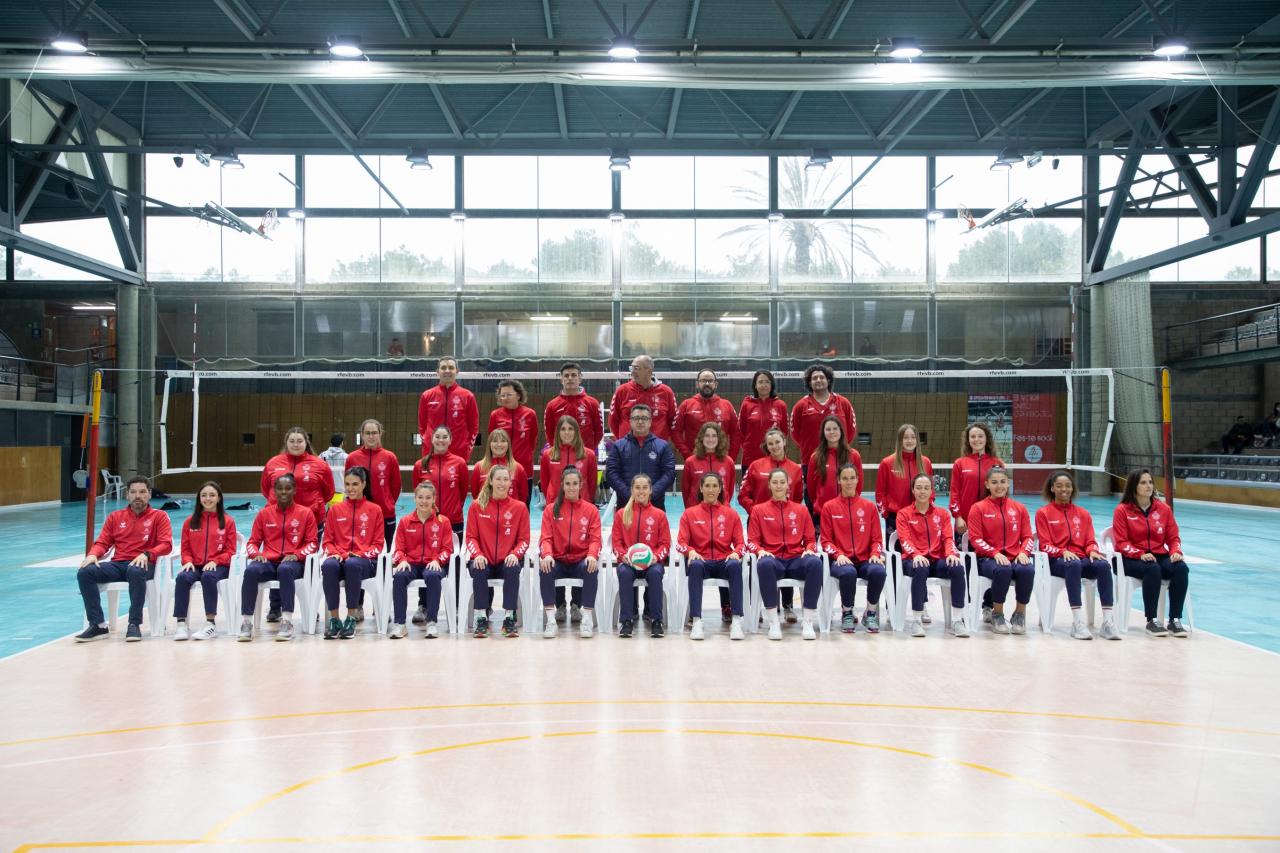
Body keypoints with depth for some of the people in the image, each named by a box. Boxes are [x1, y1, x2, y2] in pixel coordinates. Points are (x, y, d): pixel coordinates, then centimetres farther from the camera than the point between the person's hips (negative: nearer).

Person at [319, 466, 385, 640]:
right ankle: (334, 619, -28)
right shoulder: (335, 509, 16)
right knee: (328, 565, -36)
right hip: (339, 558, 2)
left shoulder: (375, 510, 11)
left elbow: (378, 544, 8)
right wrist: (333, 553, -7)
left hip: (365, 561, -2)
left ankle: (351, 618, -30)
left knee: (352, 564, -39)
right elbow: (328, 541, 15)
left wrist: (361, 554, -11)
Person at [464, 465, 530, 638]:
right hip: (484, 561, 0)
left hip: (507, 561, 0)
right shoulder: (477, 506, 4)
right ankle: (481, 619, -24)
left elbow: (524, 539, 3)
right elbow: (471, 536, 3)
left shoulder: (520, 507, 4)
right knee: (478, 570, -33)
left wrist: (515, 554, -18)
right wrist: (477, 554, -17)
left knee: (513, 570, -33)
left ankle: (509, 619, -23)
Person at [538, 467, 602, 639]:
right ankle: (550, 619, -27)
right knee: (545, 569, -32)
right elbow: (546, 537, 1)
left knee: (592, 570, -33)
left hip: (581, 561, 0)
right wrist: (547, 555, -22)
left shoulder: (591, 510, 8)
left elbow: (595, 538, 1)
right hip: (557, 561, 0)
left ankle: (587, 618, -23)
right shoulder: (551, 509, 8)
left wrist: (592, 555, -22)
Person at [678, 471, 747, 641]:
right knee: (695, 566, -37)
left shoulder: (731, 514, 13)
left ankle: (736, 621, -35)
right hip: (701, 560, -1)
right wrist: (690, 551, -18)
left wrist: (736, 553, -15)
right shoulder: (689, 514, 12)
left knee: (735, 565, -35)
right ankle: (696, 622, -39)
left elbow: (740, 543, 8)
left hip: (724, 562, 1)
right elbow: (681, 542, 5)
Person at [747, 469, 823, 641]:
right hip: (773, 559, -1)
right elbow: (752, 541, 8)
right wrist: (760, 551, -15)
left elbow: (810, 539, 14)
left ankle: (808, 622, -28)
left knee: (815, 563, -34)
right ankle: (773, 622, -32)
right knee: (764, 564, -40)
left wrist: (809, 550, -9)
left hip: (796, 560, 1)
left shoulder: (801, 510, 16)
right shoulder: (758, 510, 13)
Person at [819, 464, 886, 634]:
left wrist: (875, 554, -10)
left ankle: (871, 613, -8)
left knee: (878, 571, -33)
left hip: (865, 560, 2)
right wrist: (838, 554, -15)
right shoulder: (829, 507, 7)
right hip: (841, 560, -2)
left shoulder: (869, 506, 12)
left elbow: (876, 538, 11)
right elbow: (826, 540, 4)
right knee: (848, 572, -38)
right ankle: (847, 614, -10)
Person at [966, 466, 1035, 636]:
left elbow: (1027, 536, 11)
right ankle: (997, 614, -13)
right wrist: (995, 553, -18)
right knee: (1003, 570, -37)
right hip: (988, 558, -2)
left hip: (1015, 558, 3)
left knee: (1027, 570, -33)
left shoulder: (1019, 508, 15)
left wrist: (1023, 552, -11)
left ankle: (1019, 614, -10)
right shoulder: (978, 508, 6)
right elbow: (975, 539, -2)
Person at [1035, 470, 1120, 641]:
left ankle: (1107, 622, -36)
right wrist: (1063, 552, -20)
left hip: (1081, 558, 4)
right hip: (1056, 560, -4)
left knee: (1103, 565, -31)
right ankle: (1077, 622, -45)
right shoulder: (1043, 513, 9)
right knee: (1073, 565, -39)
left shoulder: (1082, 513, 20)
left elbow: (1090, 541, 12)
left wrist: (1092, 551, -13)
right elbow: (1045, 545, 0)